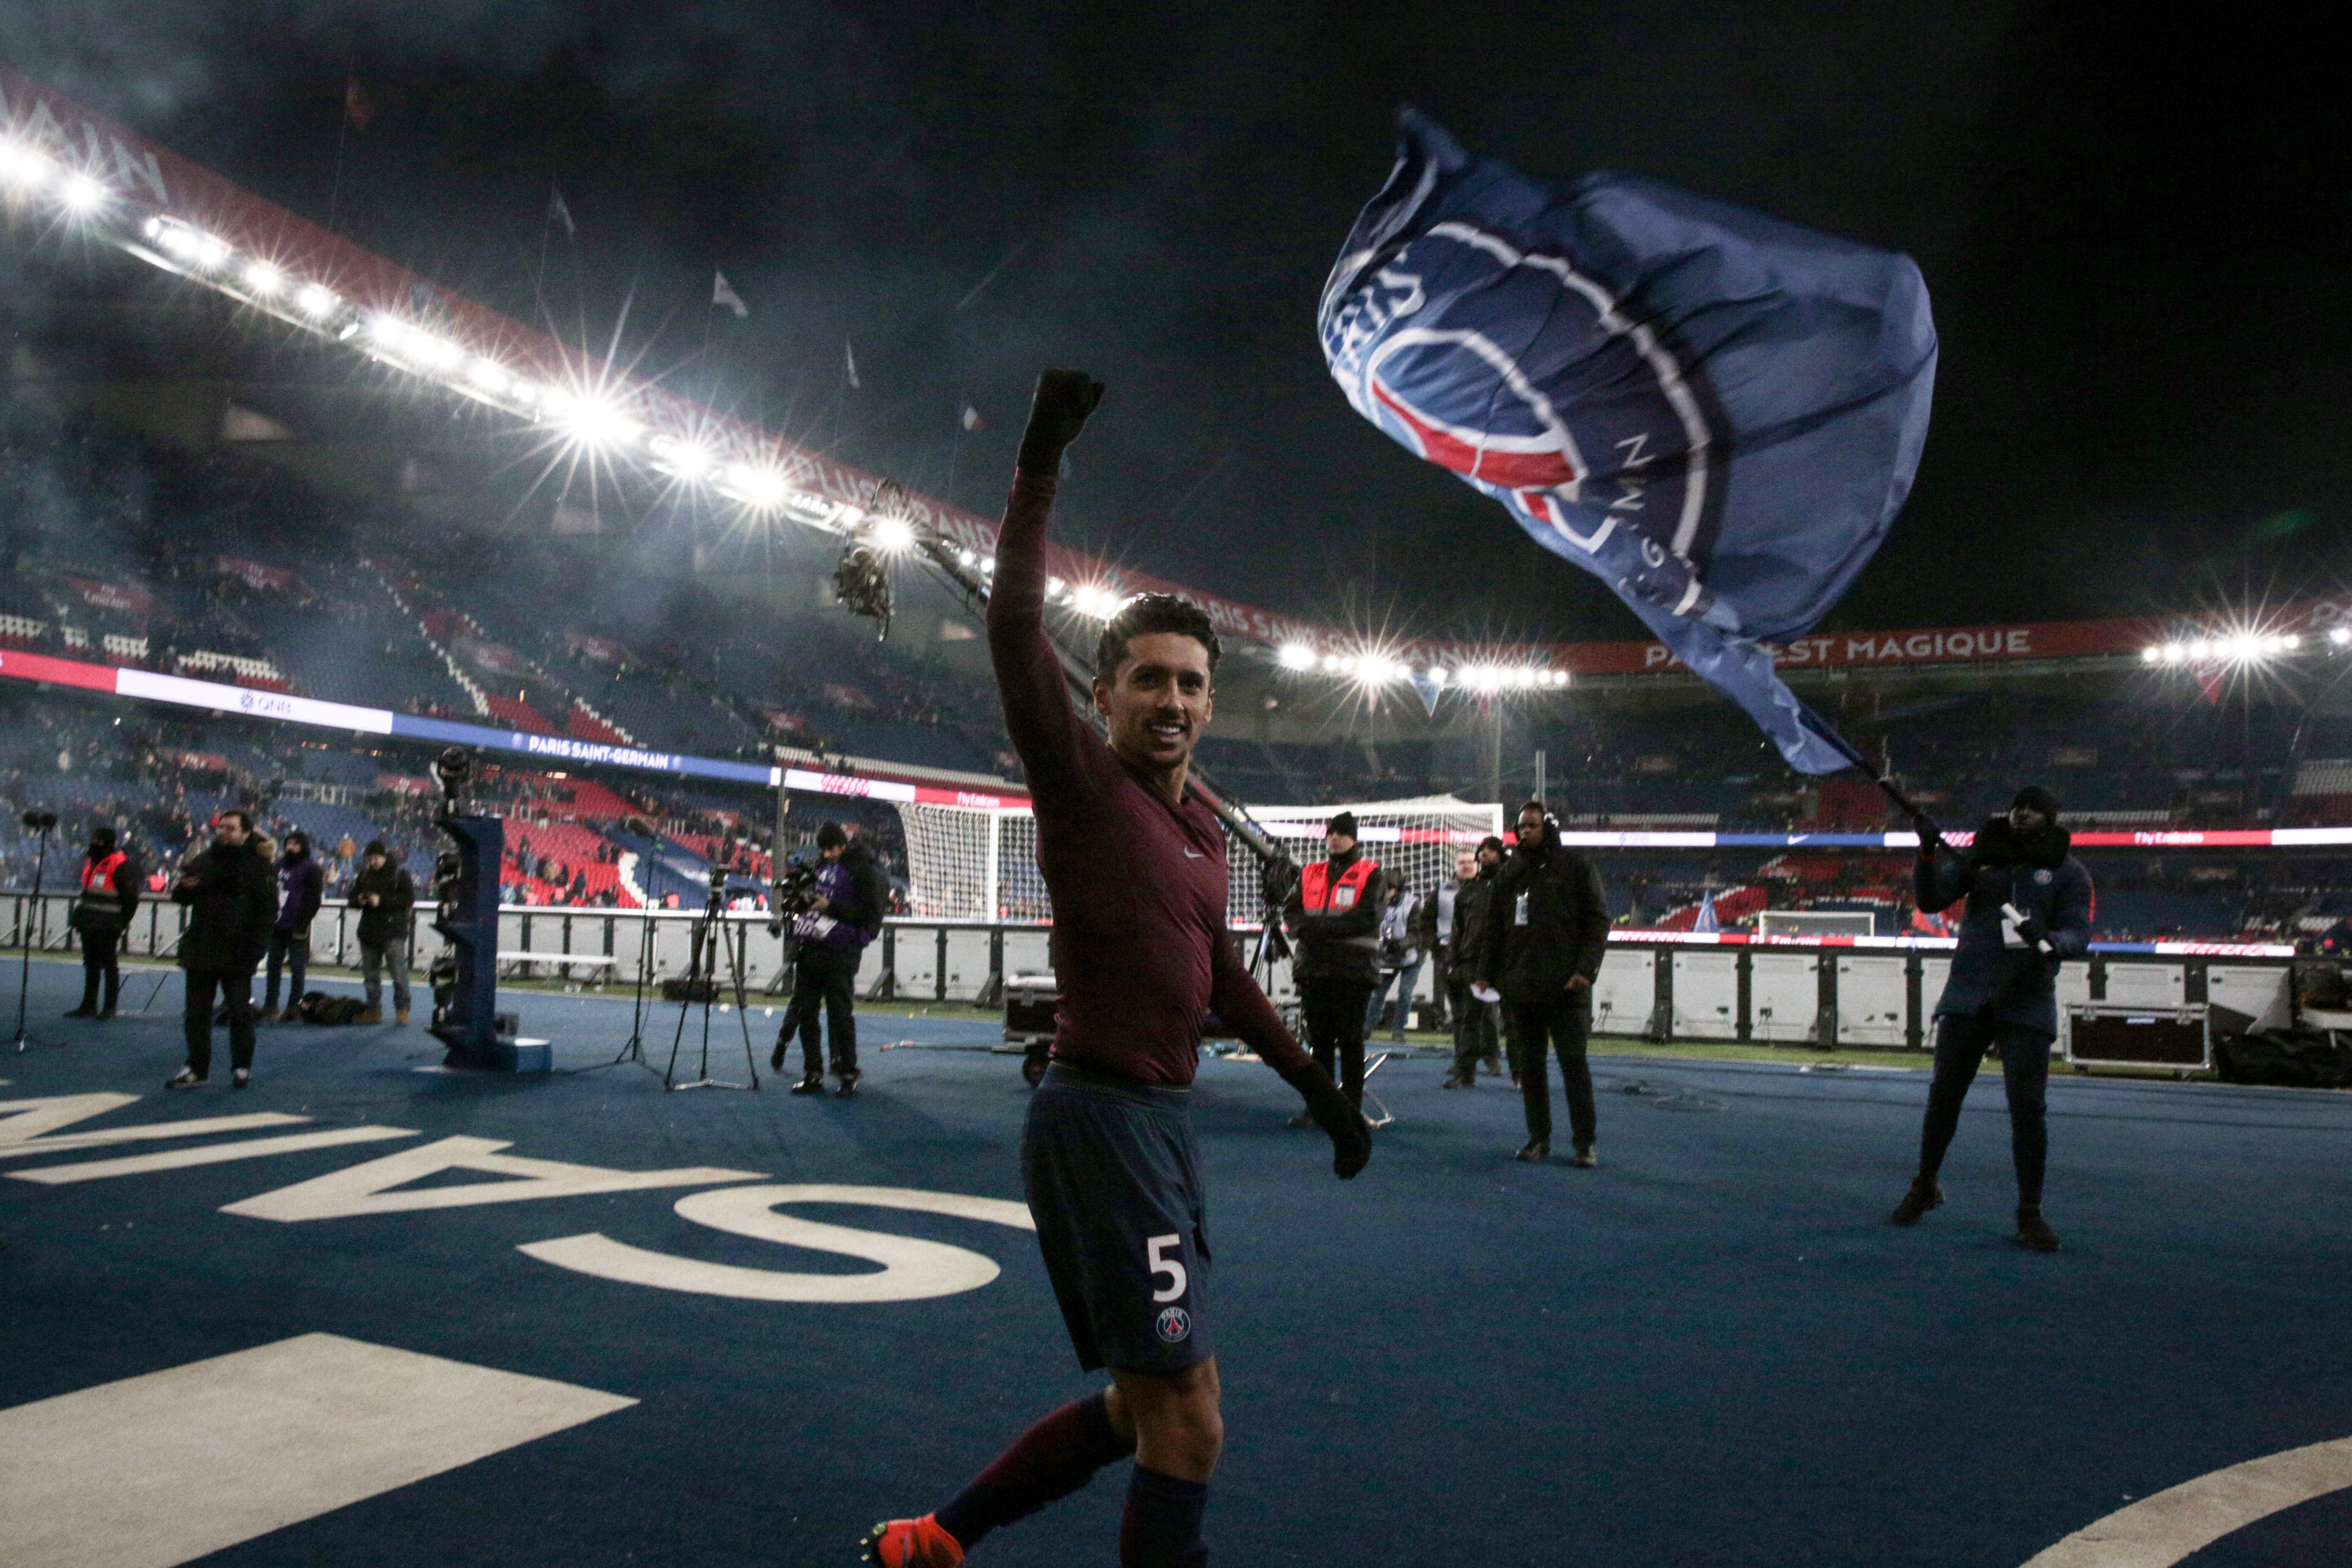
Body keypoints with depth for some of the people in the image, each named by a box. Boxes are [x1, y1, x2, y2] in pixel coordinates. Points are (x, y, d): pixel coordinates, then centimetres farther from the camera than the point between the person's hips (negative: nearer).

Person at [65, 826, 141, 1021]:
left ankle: (109, 1008, 3)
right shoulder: (90, 862, 16)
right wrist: (79, 917, 20)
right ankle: (89, 1005, 20)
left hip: (108, 927, -9)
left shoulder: (120, 864, -13)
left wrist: (122, 922, -14)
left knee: (110, 966, -2)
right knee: (91, 966, 13)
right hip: (89, 925, 9)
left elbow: (131, 897, -13)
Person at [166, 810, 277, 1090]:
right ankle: (197, 1069, 17)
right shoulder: (204, 861, 10)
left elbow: (268, 909, -9)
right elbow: (180, 897, 18)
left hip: (237, 955, -5)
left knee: (240, 1013, 3)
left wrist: (255, 948, -16)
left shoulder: (258, 865, -5)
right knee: (197, 1012, 9)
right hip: (201, 950, 5)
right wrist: (183, 888, -7)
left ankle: (242, 1068, 14)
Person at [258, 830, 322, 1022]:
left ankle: (293, 1008, 5)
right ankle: (270, 1008, 13)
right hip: (277, 926, 6)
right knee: (273, 966, 8)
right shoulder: (280, 864, 13)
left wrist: (303, 922, -16)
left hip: (297, 927, -6)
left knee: (298, 969, -1)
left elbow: (315, 899, -10)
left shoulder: (311, 868, -5)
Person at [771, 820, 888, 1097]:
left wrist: (833, 907, -17)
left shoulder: (865, 871, -7)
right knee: (805, 1010, 7)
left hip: (840, 952, -7)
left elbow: (871, 913, -14)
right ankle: (813, 1074, 15)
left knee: (840, 1012, -3)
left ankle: (848, 1074, 7)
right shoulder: (823, 866, 14)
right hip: (809, 948, 7)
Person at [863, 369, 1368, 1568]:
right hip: (1100, 1118, -8)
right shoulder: (1081, 783, -9)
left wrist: (1320, 1088, 26)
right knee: (1186, 1427, -3)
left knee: (1143, 1408, 19)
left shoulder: (1202, 826, 12)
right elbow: (1015, 628, -24)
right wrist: (1041, 458, -27)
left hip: (1161, 1120, 9)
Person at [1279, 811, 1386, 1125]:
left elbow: (1367, 917, -10)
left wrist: (1322, 927, -15)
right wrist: (1304, 929, -11)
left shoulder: (1370, 875, 3)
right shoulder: (1310, 875, 17)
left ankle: (1351, 1107, 5)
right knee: (1320, 1040, 9)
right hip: (1313, 967, 4)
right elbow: (1291, 911, 12)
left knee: (1350, 1040, -1)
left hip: (1354, 969, -4)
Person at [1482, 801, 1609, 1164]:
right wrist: (1488, 972, 9)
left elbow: (1598, 920, -3)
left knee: (1574, 1062, -2)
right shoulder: (1510, 872, 13)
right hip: (1520, 986, 5)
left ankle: (1585, 1143, 5)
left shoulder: (1576, 867, 0)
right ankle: (1539, 1138, 16)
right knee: (1529, 1063, 8)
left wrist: (1586, 969, -13)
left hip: (1565, 987, -5)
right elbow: (1497, 927, 16)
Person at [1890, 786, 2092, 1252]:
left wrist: (2053, 942, -29)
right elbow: (1931, 899, -4)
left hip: (2027, 1004, -2)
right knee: (1943, 1095, 8)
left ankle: (2030, 1213, 9)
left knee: (2027, 1108, -5)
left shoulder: (2068, 872, 3)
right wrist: (1928, 855, -21)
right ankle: (1924, 1187, 26)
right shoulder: (1981, 857, 7)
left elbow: (2079, 933, -7)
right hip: (1967, 998, 2)